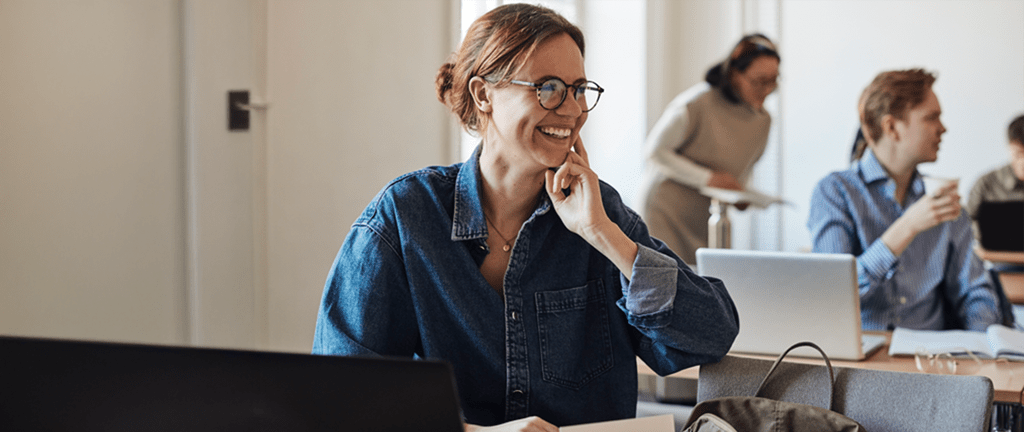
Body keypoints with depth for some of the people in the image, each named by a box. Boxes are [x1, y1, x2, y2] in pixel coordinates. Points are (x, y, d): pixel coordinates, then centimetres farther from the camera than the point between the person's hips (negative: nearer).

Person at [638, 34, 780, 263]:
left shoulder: (762, 120, 5)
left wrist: (740, 193, -2)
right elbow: (655, 150, -14)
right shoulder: (697, 103, -17)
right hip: (665, 209, -6)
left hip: (705, 217, 6)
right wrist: (707, 179, -20)